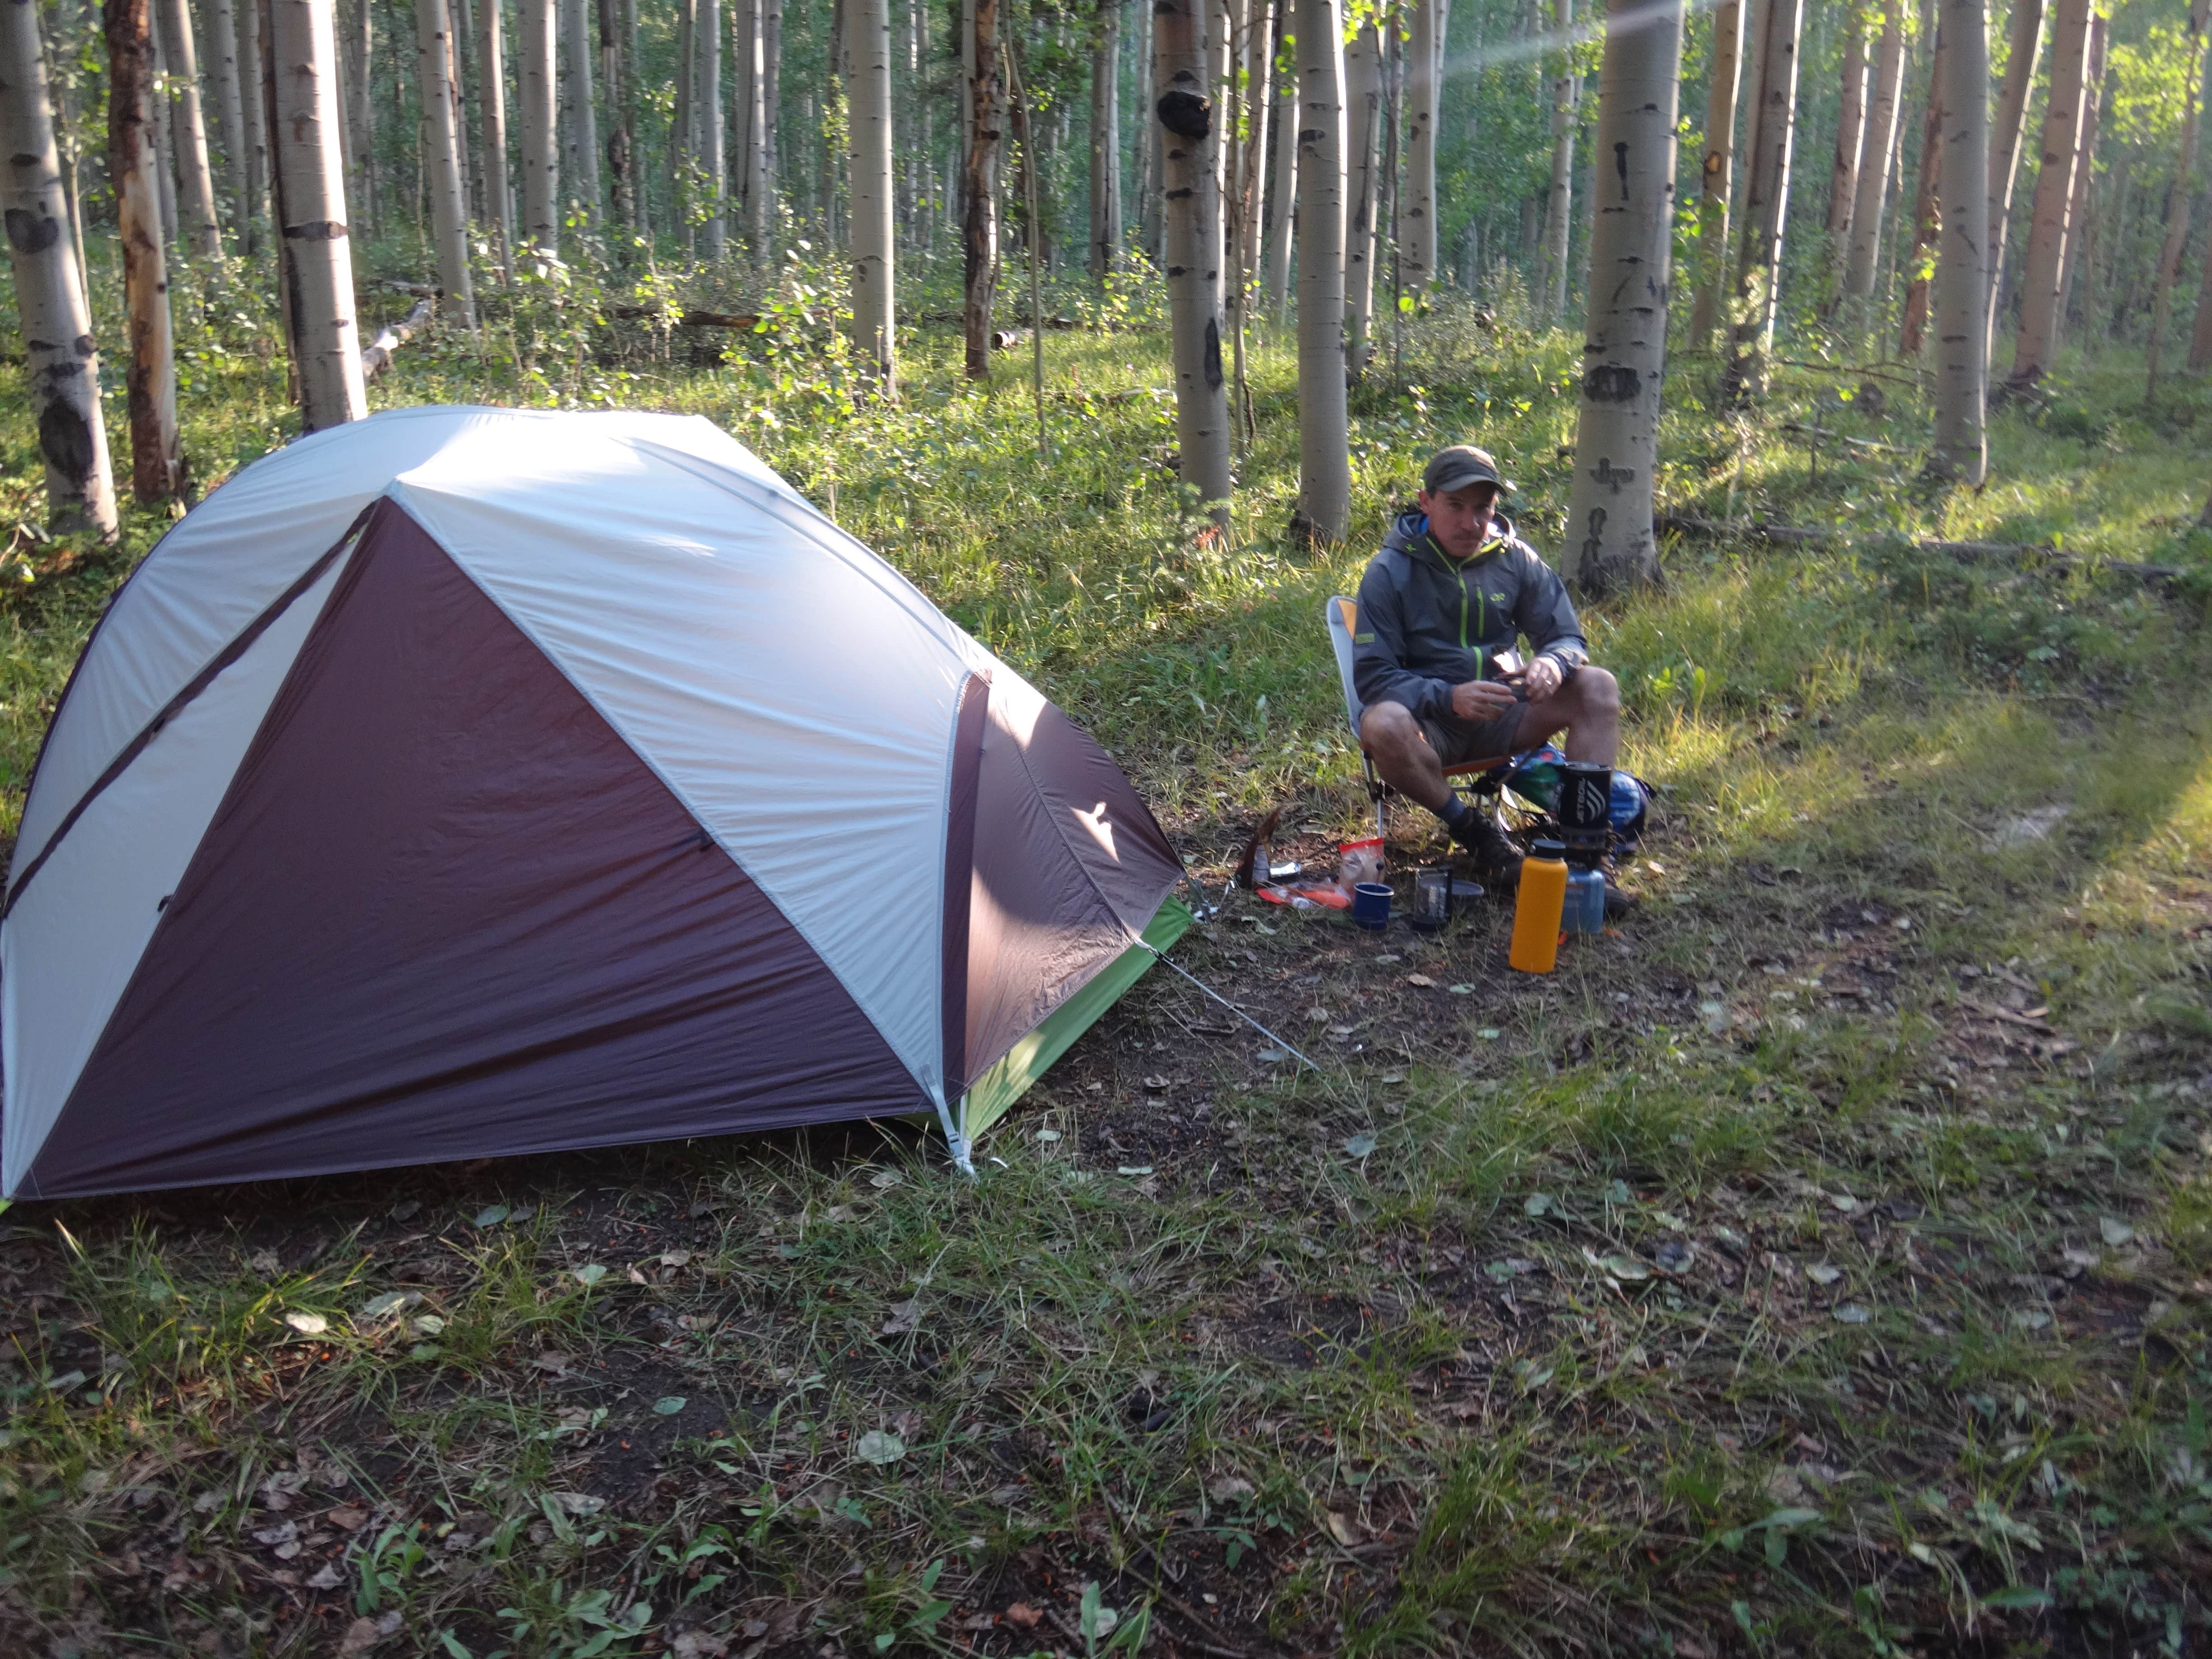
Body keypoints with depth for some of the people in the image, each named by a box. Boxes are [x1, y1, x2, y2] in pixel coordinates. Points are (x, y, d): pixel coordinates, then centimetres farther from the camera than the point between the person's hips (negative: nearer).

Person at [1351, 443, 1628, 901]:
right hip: (1428, 720, -4)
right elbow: (1372, 676, -13)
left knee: (1598, 687, -17)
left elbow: (1569, 639, 4)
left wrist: (1552, 663, -23)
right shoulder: (1390, 571, -9)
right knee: (1383, 726, -38)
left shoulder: (1516, 559, 1)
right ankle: (1475, 831, -17)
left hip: (1498, 716, 4)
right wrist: (1448, 697, -30)